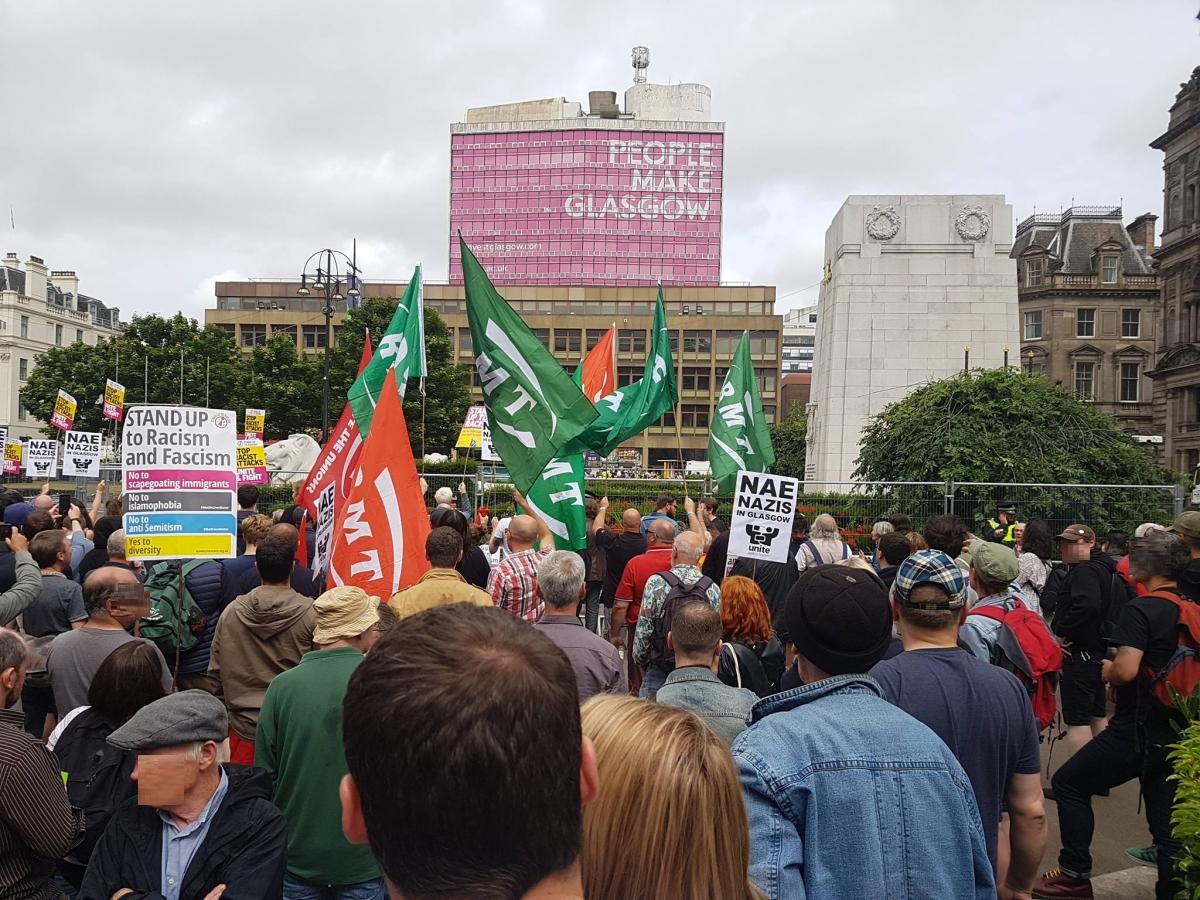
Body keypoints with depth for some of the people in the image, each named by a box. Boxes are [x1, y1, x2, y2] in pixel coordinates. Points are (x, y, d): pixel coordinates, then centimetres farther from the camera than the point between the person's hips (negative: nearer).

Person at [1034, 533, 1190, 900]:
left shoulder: (1140, 610, -17)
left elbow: (1126, 670, -27)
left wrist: (1108, 671, -5)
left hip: (1136, 730, -7)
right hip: (1177, 732, 7)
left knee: (1068, 784, 8)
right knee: (1168, 826, 13)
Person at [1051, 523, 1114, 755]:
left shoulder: (1084, 571, -18)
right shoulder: (1104, 568, 14)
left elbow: (1087, 605, -35)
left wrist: (1061, 631, -23)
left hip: (1079, 653, -10)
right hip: (1099, 651, 10)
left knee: (1076, 721, -6)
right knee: (1096, 717, 19)